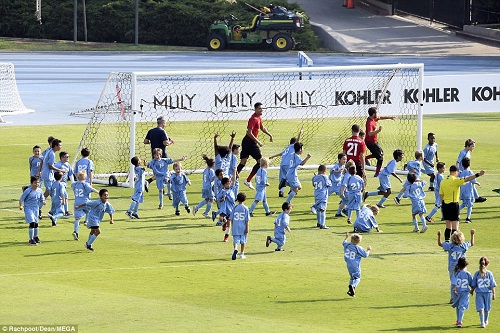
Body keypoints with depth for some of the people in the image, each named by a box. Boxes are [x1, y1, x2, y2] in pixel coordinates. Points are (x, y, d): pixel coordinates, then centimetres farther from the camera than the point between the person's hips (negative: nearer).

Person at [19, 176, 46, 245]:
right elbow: (21, 199, -10)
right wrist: (21, 206, -24)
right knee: (32, 223, -15)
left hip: (36, 208, 5)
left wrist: (43, 202, -13)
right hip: (28, 209, -5)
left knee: (36, 223, 16)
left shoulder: (39, 191, -1)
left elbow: (42, 199, 10)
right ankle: (31, 239, -8)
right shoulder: (28, 191, -15)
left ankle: (35, 237, 39)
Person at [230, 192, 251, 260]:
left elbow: (231, 219, 3)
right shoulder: (245, 208, -5)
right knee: (243, 241, 12)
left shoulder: (235, 208, 0)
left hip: (235, 227, 0)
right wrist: (247, 228, -3)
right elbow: (247, 219, -6)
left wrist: (233, 227, 13)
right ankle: (242, 254, 18)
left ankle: (235, 249, -29)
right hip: (243, 228, 0)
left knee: (235, 240, -1)